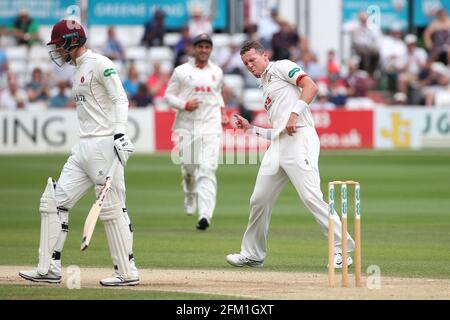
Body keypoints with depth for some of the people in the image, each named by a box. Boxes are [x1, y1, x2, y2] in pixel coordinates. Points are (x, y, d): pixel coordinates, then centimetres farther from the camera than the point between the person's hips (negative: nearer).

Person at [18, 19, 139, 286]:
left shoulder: (99, 64, -8)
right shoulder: (78, 70, 20)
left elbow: (120, 100, -15)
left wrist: (120, 134, -26)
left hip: (105, 145, -10)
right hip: (84, 148, 10)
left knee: (112, 209, -7)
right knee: (54, 201, 4)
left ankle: (128, 272, -1)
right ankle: (50, 269, 5)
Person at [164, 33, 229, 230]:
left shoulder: (217, 72, 12)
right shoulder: (181, 71, 2)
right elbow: (169, 95, 3)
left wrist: (222, 110, 11)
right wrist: (185, 104, -13)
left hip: (211, 126, 0)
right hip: (187, 125, 0)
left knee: (207, 169, -13)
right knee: (188, 166, 7)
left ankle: (205, 214, -22)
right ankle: (190, 196, 42)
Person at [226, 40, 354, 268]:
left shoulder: (281, 67, 6)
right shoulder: (265, 87, 29)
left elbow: (310, 87, -11)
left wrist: (294, 114, -20)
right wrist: (251, 128, 23)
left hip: (299, 138, -9)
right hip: (277, 145, 9)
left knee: (311, 197, -18)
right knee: (259, 199, 9)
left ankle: (342, 249, -16)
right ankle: (253, 254, 21)